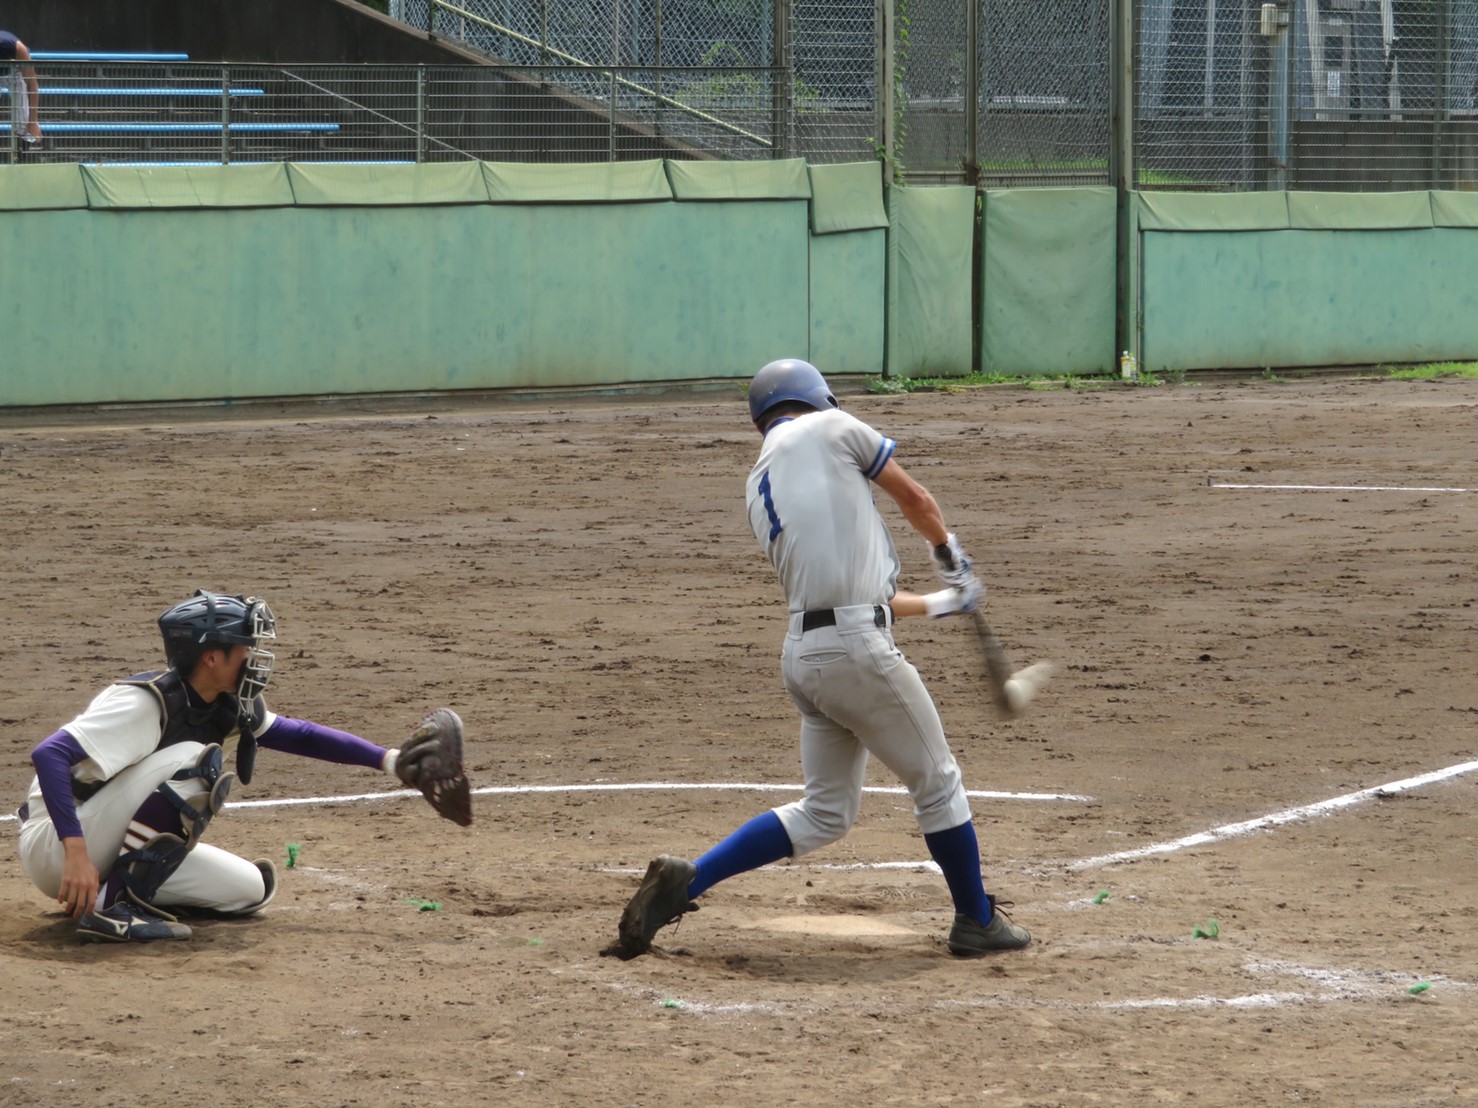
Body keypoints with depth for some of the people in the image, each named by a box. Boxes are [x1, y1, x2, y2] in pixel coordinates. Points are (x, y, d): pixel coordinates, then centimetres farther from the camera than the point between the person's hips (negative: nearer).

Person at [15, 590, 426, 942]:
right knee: (193, 761, -25)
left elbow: (297, 735, 15)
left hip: (115, 851, 9)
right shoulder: (146, 704, -25)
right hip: (51, 848, -9)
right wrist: (76, 854, -41)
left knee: (251, 888, 1)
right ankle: (113, 906, -24)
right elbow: (49, 755, -33)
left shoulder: (225, 708, 2)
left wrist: (388, 760, 7)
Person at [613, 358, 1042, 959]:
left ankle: (685, 880, 7)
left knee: (824, 813, 15)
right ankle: (977, 921, 22)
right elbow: (916, 500, 10)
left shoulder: (758, 490, 20)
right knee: (937, 784, 10)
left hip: (803, 655, 7)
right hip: (857, 647, -7)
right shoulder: (831, 427, 1)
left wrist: (941, 602, 35)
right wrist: (950, 557, 30)